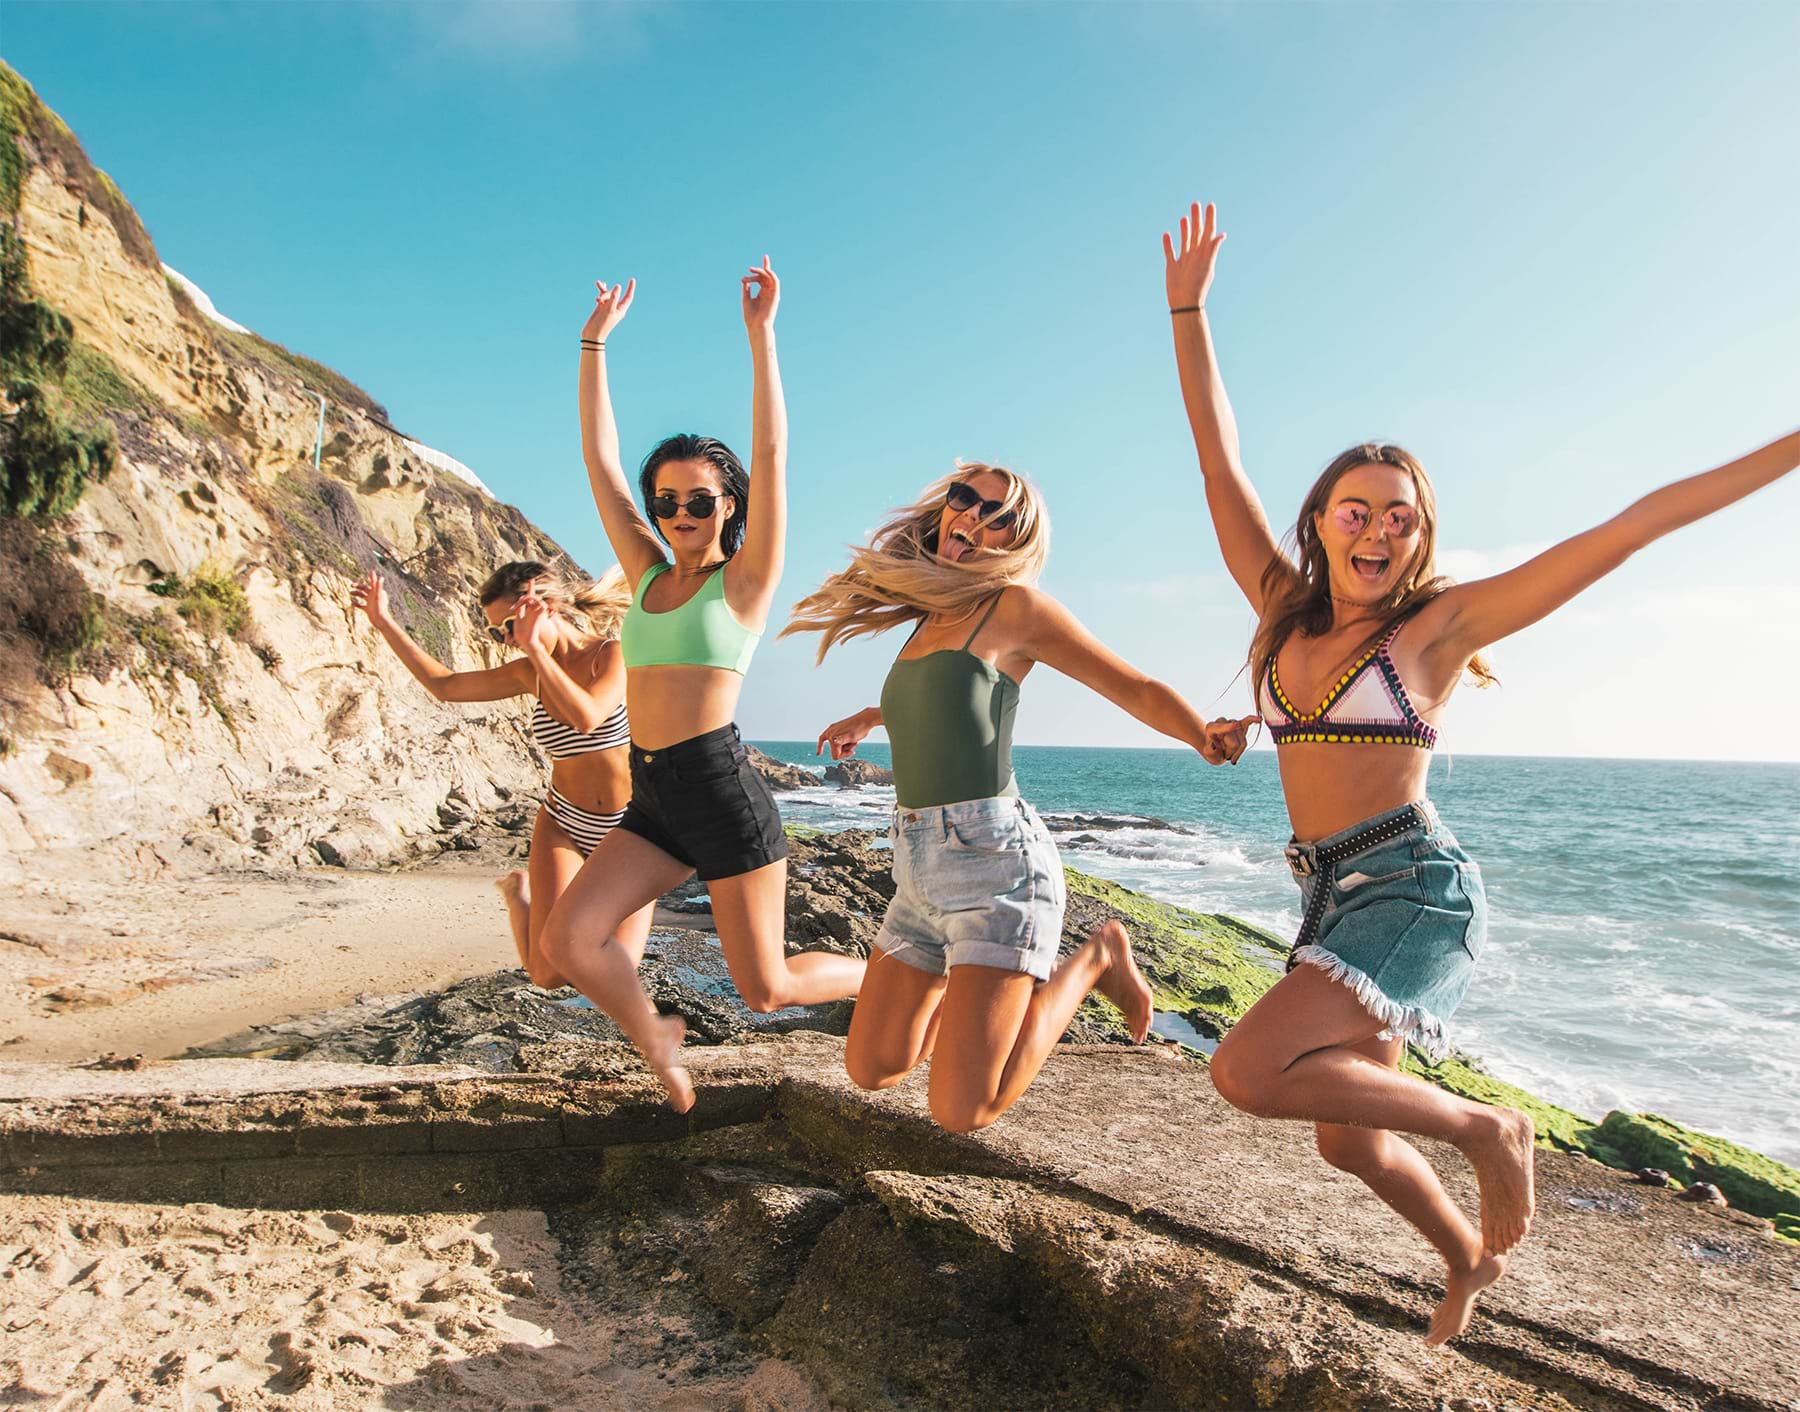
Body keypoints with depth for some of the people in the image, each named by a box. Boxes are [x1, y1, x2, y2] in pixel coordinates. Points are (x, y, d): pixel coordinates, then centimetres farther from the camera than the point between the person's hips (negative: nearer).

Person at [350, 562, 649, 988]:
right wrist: (384, 622, 11)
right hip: (563, 826, 3)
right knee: (550, 974, -11)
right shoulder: (529, 673, 1)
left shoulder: (613, 654, -13)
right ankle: (519, 892, 21)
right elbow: (444, 685, 12)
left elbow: (586, 719, -32)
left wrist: (535, 646, -31)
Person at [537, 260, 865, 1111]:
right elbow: (600, 459, 14)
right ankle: (655, 1041, 20)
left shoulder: (746, 579, -1)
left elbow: (772, 451, -11)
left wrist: (760, 334, -13)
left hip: (723, 791, -5)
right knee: (568, 941, -8)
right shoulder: (648, 575, 13)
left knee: (765, 989, 2)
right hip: (653, 798, 6)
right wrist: (594, 345, 13)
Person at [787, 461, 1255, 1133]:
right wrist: (869, 717, 45)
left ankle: (1093, 960, 11)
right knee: (871, 1069, 13)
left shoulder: (1016, 604, -6)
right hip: (919, 868, 8)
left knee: (961, 1110, -9)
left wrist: (1204, 735, -24)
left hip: (995, 858, -7)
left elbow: (1137, 688, -5)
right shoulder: (932, 613, 14)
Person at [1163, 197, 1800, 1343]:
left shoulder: (1439, 623, -4)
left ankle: (1482, 1129, -1)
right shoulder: (1287, 611, 7)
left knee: (1250, 1072, -24)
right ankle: (1470, 1259, 45)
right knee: (1350, 1142, 15)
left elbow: (1635, 526, -6)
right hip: (1336, 894, 6)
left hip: (1417, 887, -6)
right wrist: (1189, 307, 6)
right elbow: (1220, 461, 7)